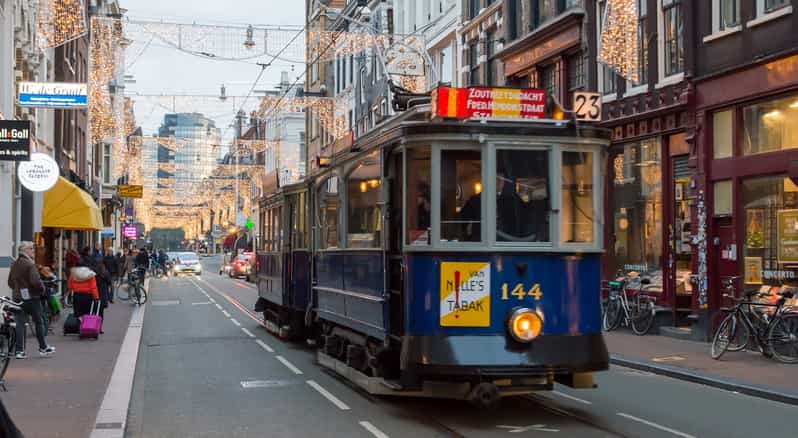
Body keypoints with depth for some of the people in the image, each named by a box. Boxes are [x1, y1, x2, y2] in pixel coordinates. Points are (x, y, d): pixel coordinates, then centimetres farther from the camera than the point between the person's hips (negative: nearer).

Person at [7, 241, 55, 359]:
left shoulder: (14, 264, 7)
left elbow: (10, 282, 12)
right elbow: (35, 281, -23)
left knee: (20, 324, 5)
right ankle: (43, 348, 17)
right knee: (39, 322, 9)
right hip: (31, 297, -6)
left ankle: (20, 350, 3)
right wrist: (42, 289, -6)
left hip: (18, 297, 6)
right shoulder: (30, 264, -15)